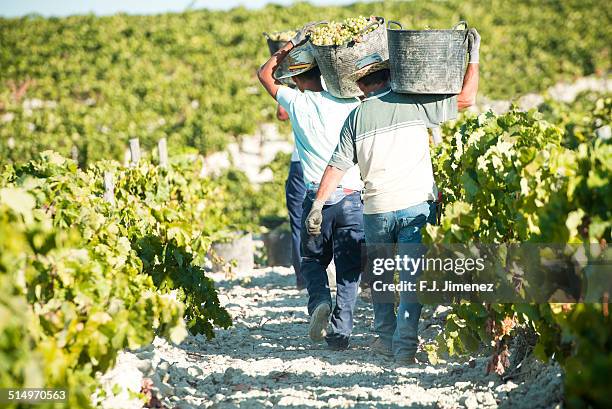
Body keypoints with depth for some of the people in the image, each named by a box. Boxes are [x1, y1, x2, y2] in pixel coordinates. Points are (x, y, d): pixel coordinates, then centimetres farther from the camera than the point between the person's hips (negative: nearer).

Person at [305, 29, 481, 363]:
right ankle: (405, 346, -5)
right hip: (416, 204, -2)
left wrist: (317, 205, 6)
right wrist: (474, 56, 11)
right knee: (412, 278, 0)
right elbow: (466, 99, 1)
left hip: (376, 209, 2)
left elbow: (337, 165, 3)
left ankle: (386, 338, 26)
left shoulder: (357, 116, 6)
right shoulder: (413, 103, 0)